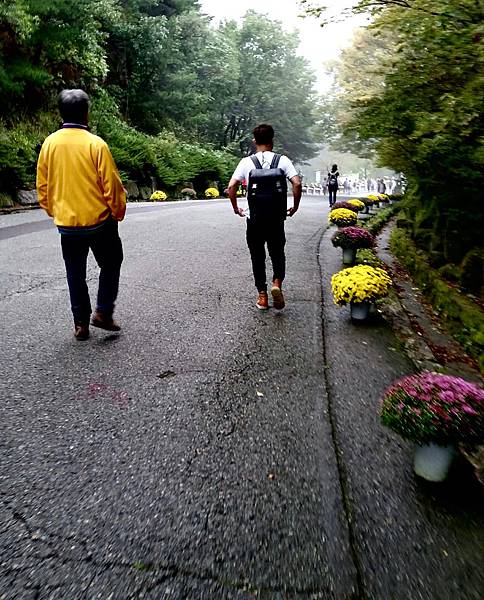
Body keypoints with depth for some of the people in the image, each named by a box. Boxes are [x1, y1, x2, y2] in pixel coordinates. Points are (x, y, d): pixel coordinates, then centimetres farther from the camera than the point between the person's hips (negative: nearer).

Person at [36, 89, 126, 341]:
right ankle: (103, 312, 9)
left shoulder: (49, 143, 0)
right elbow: (112, 185, -10)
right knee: (110, 265, 16)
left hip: (66, 223, 4)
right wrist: (118, 213, 4)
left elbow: (42, 186, 6)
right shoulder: (95, 143, -12)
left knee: (75, 273, 13)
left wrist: (54, 212, 19)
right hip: (98, 221, -3)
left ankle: (80, 324, 17)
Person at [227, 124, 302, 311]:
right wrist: (295, 206, 3)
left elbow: (231, 186, -8)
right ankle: (277, 284, -9)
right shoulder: (282, 160, -1)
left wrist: (235, 208, 5)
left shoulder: (247, 162, -1)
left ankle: (262, 296, 14)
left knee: (257, 256, 12)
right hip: (277, 218, 0)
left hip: (255, 219, 0)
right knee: (277, 253, 16)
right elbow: (297, 184, -11)